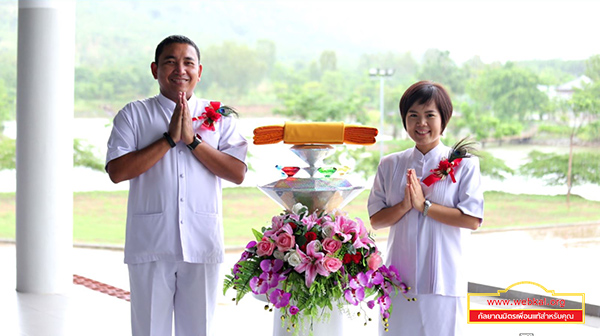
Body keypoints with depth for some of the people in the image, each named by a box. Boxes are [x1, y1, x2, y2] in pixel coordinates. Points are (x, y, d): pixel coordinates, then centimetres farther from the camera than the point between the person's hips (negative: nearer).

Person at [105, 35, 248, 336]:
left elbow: (237, 173, -3)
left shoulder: (219, 117, 9)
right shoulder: (133, 115, 5)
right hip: (150, 244, -1)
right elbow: (117, 171, -8)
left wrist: (193, 140, -10)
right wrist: (169, 139, -11)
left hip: (202, 243, 1)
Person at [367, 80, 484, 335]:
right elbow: (376, 219, 5)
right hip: (400, 278, 3)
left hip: (444, 281, -3)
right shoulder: (390, 165, 9)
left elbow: (472, 219, -10)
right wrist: (404, 205, -13)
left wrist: (424, 205, -14)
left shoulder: (464, 164, -1)